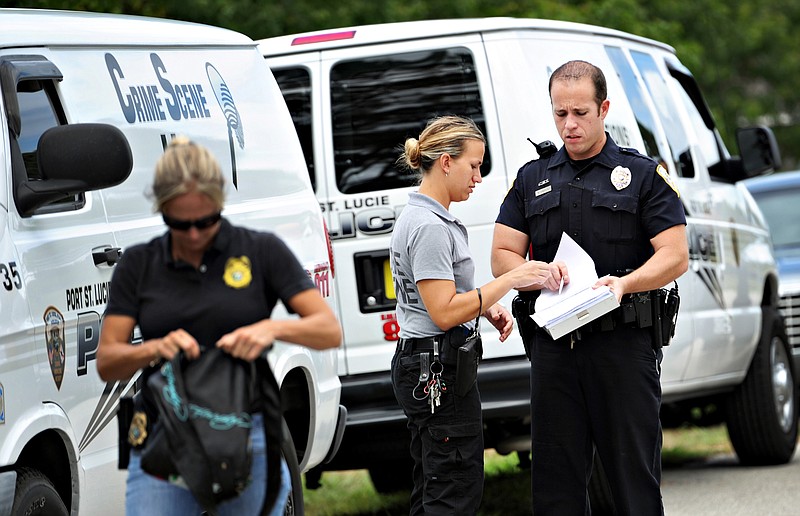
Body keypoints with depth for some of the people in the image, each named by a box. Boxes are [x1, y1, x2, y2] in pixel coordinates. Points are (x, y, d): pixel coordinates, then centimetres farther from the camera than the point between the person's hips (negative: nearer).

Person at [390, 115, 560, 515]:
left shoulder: (424, 217, 15)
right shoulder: (429, 226, -18)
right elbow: (444, 312, -22)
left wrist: (487, 307, 9)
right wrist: (511, 280, -20)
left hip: (423, 372, 11)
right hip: (438, 371, -11)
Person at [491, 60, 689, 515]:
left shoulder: (644, 174, 6)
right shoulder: (533, 179, 17)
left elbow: (675, 256, -3)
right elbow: (503, 256, 12)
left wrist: (625, 283, -22)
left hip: (623, 344, -3)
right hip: (554, 347, 4)